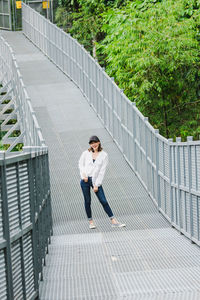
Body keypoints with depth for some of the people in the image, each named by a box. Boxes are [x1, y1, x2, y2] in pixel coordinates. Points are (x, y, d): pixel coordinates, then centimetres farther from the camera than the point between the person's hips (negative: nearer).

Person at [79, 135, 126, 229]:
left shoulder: (104, 155, -1)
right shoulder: (86, 153, 4)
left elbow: (102, 171, -3)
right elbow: (80, 164, 14)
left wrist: (97, 185, -7)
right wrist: (83, 175, -4)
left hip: (95, 181, -1)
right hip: (85, 180, 1)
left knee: (104, 201, -4)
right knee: (87, 201, 6)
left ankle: (113, 221, -2)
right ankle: (90, 221, 19)